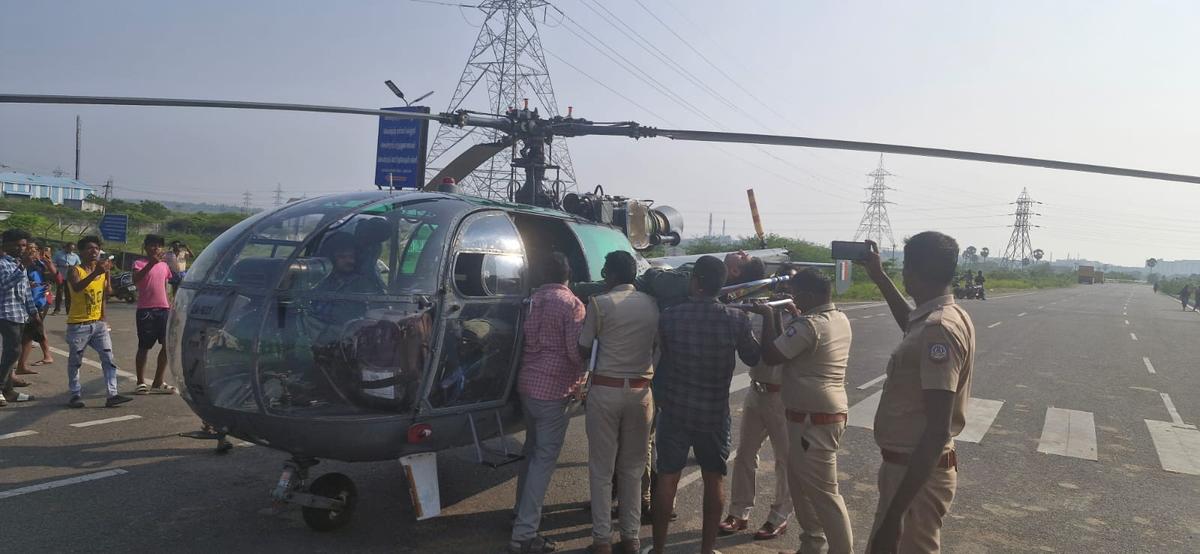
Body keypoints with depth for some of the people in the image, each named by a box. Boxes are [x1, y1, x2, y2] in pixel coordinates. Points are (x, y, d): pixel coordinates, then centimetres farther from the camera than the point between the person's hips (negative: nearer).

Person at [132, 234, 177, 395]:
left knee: (168, 345, 2)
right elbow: (135, 280, -23)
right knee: (144, 347, 3)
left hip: (163, 310, 5)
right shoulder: (140, 264, -2)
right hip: (146, 310, -5)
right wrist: (151, 263, -31)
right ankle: (141, 383, 13)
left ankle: (158, 383, 13)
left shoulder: (164, 265, 15)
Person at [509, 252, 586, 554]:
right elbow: (576, 350, -15)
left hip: (526, 383, 7)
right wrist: (580, 376, 3)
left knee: (531, 449, 22)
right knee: (545, 458, -4)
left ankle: (522, 510, 34)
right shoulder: (572, 304, -11)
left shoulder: (532, 300, 10)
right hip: (554, 389, -7)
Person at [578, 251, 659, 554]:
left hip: (606, 389, -3)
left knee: (602, 469, 6)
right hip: (641, 391, 3)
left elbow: (583, 350, -3)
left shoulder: (600, 303, -9)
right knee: (633, 468, 13)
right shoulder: (652, 304, 2)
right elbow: (656, 345, 12)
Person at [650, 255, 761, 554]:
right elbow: (753, 358, 3)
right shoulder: (736, 319, -12)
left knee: (667, 478, 11)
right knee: (714, 479, 14)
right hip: (715, 412, 0)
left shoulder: (669, 316, -11)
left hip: (675, 409, 0)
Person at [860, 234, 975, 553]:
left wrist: (894, 514, -29)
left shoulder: (939, 330, -24)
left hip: (917, 472, -10)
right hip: (908, 465, 10)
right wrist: (879, 277, 32)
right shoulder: (944, 316, 6)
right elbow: (910, 324, 34)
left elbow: (937, 432, -29)